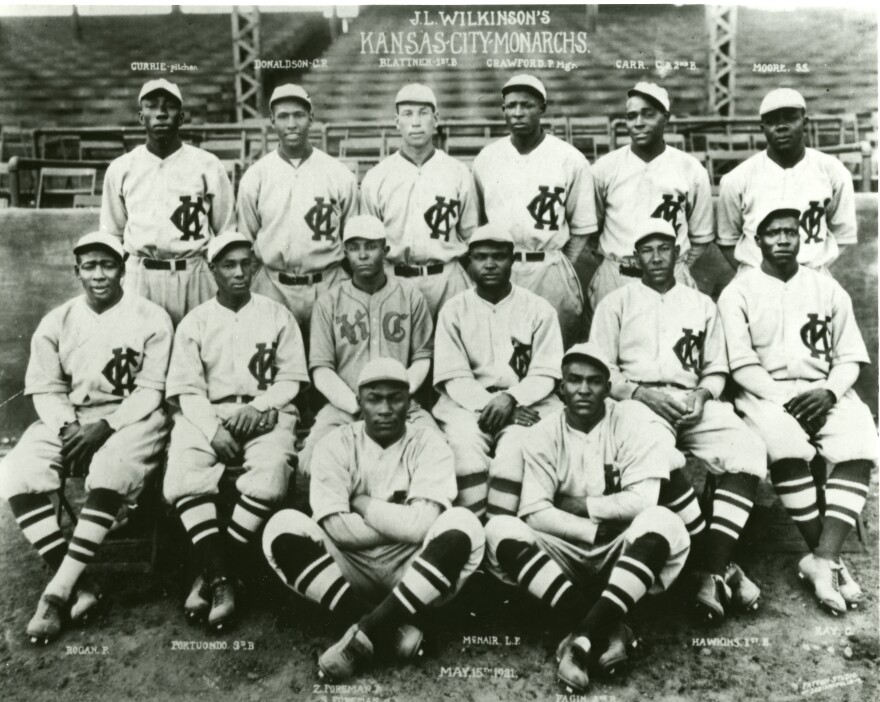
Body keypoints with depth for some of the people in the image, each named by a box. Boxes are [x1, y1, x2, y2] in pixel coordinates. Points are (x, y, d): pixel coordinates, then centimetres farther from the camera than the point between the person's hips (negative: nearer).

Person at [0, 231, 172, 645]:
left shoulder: (151, 318, -1)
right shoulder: (56, 322, 9)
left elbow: (150, 390, -6)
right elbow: (46, 389, 6)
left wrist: (104, 426, -18)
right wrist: (69, 427, -14)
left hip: (130, 419, -3)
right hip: (66, 421, 4)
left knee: (111, 473, -35)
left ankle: (57, 591, -25)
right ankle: (79, 586, -22)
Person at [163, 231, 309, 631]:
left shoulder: (277, 315, 11)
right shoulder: (194, 322, 12)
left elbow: (290, 378, 7)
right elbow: (186, 389, 3)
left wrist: (258, 407, -11)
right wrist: (214, 429, -13)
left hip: (266, 413, -1)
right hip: (206, 414, 1)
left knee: (268, 479, -31)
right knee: (183, 477, -29)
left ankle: (211, 575, -20)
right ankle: (221, 579, -25)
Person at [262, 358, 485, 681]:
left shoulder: (428, 444, -4)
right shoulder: (336, 445, -2)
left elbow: (423, 526, -19)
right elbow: (337, 529, -15)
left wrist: (362, 502, -9)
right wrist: (402, 522, -12)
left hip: (413, 570, -1)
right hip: (350, 572, 1)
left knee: (461, 526, -29)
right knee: (284, 529, -23)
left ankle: (366, 633, -27)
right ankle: (393, 627, -25)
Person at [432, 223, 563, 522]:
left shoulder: (539, 309, 6)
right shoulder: (453, 310, 7)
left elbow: (544, 374, 0)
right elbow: (454, 378, -1)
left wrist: (510, 397, -19)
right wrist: (489, 405, -17)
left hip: (527, 401, 0)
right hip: (468, 402, 1)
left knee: (516, 444, -31)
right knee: (467, 444, -30)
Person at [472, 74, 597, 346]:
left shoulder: (571, 160, 0)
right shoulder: (485, 159, 8)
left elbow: (582, 227, 4)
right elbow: (476, 221, 14)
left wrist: (563, 269, -4)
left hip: (549, 270, -2)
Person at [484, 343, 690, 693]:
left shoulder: (633, 419, -7)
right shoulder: (544, 433, -1)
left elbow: (641, 502, -17)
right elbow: (535, 515, -11)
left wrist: (577, 504, -9)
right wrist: (597, 530, -18)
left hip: (623, 555, -2)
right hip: (568, 557, 2)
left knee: (661, 523, -32)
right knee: (500, 529, -23)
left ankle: (583, 642, -34)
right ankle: (607, 632, -29)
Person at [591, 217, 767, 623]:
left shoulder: (702, 305, 23)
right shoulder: (616, 303, 15)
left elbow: (716, 370, 20)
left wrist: (702, 395, -3)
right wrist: (643, 393, -11)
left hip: (694, 401, 3)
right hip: (636, 400, -3)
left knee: (748, 449, -27)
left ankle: (712, 574, -32)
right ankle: (721, 564, -29)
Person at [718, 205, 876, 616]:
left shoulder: (827, 289, 15)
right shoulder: (738, 293, 5)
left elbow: (849, 357, 11)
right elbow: (742, 365, -3)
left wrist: (829, 392, -10)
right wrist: (785, 401, -15)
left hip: (824, 392, 3)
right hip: (764, 393, -3)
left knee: (859, 446, -27)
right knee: (785, 445, -35)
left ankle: (823, 559, -30)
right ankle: (828, 557, -22)